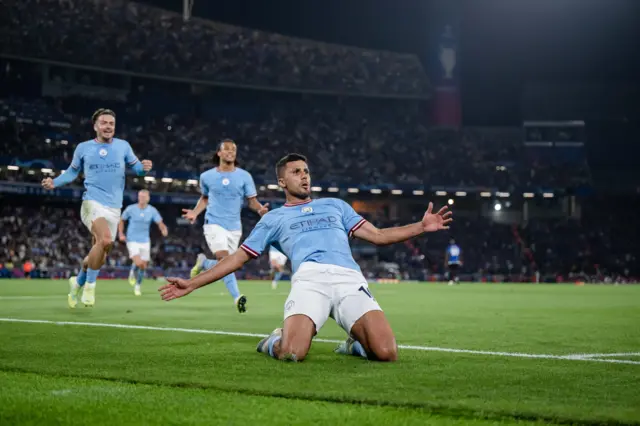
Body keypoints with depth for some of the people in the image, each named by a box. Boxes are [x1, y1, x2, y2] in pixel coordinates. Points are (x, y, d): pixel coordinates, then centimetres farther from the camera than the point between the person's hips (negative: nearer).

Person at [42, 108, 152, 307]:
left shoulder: (123, 146, 5)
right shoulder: (83, 148, 2)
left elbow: (136, 167, 9)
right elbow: (72, 172, 12)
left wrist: (144, 167, -15)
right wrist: (54, 182, -4)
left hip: (114, 208, 4)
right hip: (92, 203, -4)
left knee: (99, 251, 10)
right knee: (105, 240, -30)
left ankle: (78, 282, 38)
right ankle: (90, 285, -12)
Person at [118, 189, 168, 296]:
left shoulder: (152, 211, -5)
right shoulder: (130, 209, -8)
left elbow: (160, 223, -13)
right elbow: (122, 220, 8)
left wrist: (164, 230, -36)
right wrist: (121, 234, -4)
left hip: (145, 242, 3)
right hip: (132, 241, -3)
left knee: (143, 267, 7)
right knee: (138, 263, -21)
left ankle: (138, 285, 32)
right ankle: (133, 273, 15)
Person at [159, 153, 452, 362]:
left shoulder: (335, 205, 33)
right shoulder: (274, 218, 27)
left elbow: (377, 236, 30)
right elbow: (239, 257, 26)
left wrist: (422, 226, 19)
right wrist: (192, 284, 19)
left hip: (350, 280, 2)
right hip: (309, 279, -2)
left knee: (386, 353, -22)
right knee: (291, 353, -29)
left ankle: (355, 344, 15)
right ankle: (274, 342, 9)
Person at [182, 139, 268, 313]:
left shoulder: (244, 176, 2)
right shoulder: (207, 176, 4)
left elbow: (252, 201, 1)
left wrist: (260, 209, -21)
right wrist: (195, 212, 2)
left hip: (234, 227, 2)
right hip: (214, 224, -2)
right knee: (224, 259, -22)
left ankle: (203, 263, 39)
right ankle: (237, 297, -22)